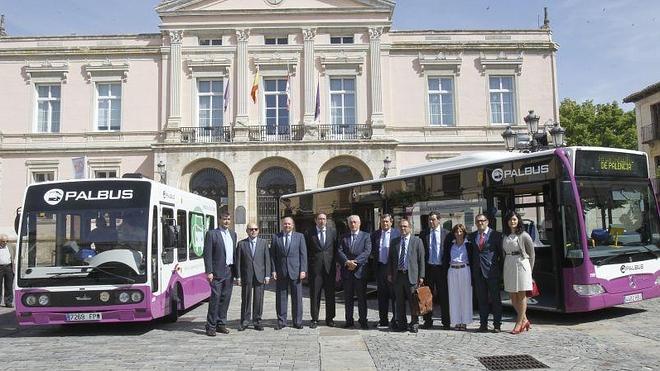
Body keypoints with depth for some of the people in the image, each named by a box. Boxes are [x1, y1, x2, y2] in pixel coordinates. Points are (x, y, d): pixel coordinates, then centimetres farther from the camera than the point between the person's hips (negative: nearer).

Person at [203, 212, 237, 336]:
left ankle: (221, 324, 18)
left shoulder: (233, 234, 15)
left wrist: (235, 270, 10)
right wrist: (209, 272, -14)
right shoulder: (211, 234, -4)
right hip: (217, 272, -6)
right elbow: (207, 254, -8)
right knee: (215, 298, -5)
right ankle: (211, 326, 1)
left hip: (229, 271, 6)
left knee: (225, 298, 9)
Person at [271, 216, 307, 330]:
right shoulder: (276, 237, 7)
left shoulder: (299, 236, 6)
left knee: (297, 297, 3)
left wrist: (303, 270, -6)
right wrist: (273, 270, -3)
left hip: (295, 271, 0)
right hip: (280, 272, 1)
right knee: (280, 297, 4)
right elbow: (272, 255, 6)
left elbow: (303, 254, 2)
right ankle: (281, 321, 14)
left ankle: (297, 321, 13)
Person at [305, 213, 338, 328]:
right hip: (315, 268, -1)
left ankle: (330, 319, 17)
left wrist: (338, 267, 3)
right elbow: (306, 251, 3)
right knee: (314, 295, 3)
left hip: (330, 267, 1)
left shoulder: (333, 232, 7)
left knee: (330, 294, 7)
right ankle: (314, 319, 13)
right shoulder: (309, 233, 3)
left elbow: (336, 249, 8)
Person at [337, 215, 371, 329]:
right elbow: (339, 252, 2)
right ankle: (349, 320, 14)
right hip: (346, 271, 3)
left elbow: (367, 251, -7)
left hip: (360, 271, -3)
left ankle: (363, 321, 8)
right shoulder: (344, 237, 13)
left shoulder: (366, 236, 5)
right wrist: (347, 262, -15)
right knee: (348, 298, 7)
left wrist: (355, 262, -16)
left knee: (362, 297, 1)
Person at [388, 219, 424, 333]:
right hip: (398, 275, 3)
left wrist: (421, 276, -5)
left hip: (411, 275, -3)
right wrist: (390, 273, 7)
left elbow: (421, 259, 0)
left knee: (413, 301, 1)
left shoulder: (417, 241, 2)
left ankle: (414, 324, 12)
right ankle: (401, 324, 18)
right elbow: (390, 258, 15)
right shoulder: (394, 241, 12)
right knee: (399, 301, 8)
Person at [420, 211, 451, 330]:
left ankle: (445, 322, 13)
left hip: (441, 268, -2)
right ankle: (428, 321, 17)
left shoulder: (447, 234, 2)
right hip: (428, 268, 2)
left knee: (444, 295, 4)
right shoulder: (423, 234, 6)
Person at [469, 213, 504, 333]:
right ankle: (483, 324, 14)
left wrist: (501, 270, -3)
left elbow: (502, 253, 0)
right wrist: (472, 271, 6)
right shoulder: (471, 236, 10)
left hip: (492, 272, -3)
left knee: (495, 299, 3)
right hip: (478, 272, 4)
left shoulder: (496, 235, -1)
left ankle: (497, 325, 9)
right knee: (481, 299, 8)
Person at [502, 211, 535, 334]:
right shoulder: (505, 236, 11)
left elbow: (531, 253, 0)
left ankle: (519, 323, 6)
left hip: (521, 264, -5)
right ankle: (524, 320, 23)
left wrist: (529, 270, -2)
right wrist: (503, 269, 7)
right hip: (508, 266, 5)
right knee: (512, 296, 7)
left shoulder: (524, 235, -3)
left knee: (521, 295, 1)